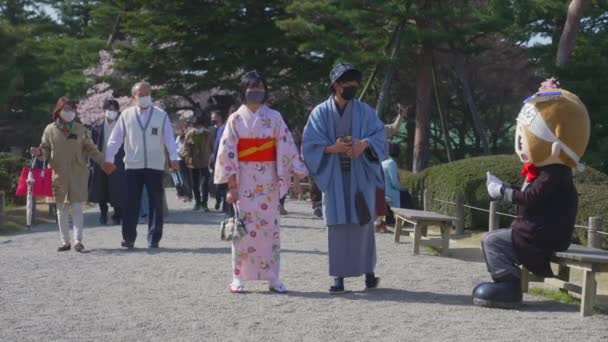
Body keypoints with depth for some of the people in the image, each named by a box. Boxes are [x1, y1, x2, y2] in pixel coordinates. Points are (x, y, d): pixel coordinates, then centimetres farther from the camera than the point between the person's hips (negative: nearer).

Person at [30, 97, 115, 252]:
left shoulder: (80, 129, 4)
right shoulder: (50, 130, 4)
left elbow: (91, 148, 7)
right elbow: (46, 149, 6)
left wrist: (103, 162, 0)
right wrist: (39, 152, -16)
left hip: (78, 175, -1)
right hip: (59, 175, 1)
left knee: (77, 207, -7)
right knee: (62, 209, 6)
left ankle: (78, 240, -6)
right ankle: (65, 242, 14)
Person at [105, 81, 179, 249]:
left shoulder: (161, 115, 2)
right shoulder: (126, 115, 5)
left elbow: (169, 138, -4)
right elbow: (115, 139, 5)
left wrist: (174, 157, -18)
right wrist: (108, 159, -2)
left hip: (155, 166, 0)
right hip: (133, 166, 0)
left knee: (156, 203, 5)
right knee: (131, 203, -2)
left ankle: (154, 239, 13)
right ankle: (128, 238, 5)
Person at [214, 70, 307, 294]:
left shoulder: (274, 117, 6)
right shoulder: (236, 119, 4)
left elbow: (286, 147, 2)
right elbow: (227, 152, 1)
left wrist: (297, 175, -6)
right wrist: (231, 185, -5)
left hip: (268, 180, 1)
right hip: (244, 180, -1)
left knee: (270, 227, 2)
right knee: (243, 227, -1)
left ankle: (273, 278, 8)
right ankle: (238, 278, 5)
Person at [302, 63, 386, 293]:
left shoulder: (364, 111, 5)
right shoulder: (321, 113, 1)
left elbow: (379, 135, 2)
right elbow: (310, 144, -1)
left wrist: (364, 144, -18)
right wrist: (334, 148, -16)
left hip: (360, 177, 1)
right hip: (335, 177, -1)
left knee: (363, 222, 1)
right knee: (338, 225, -1)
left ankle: (368, 271, 12)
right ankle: (339, 276, 2)